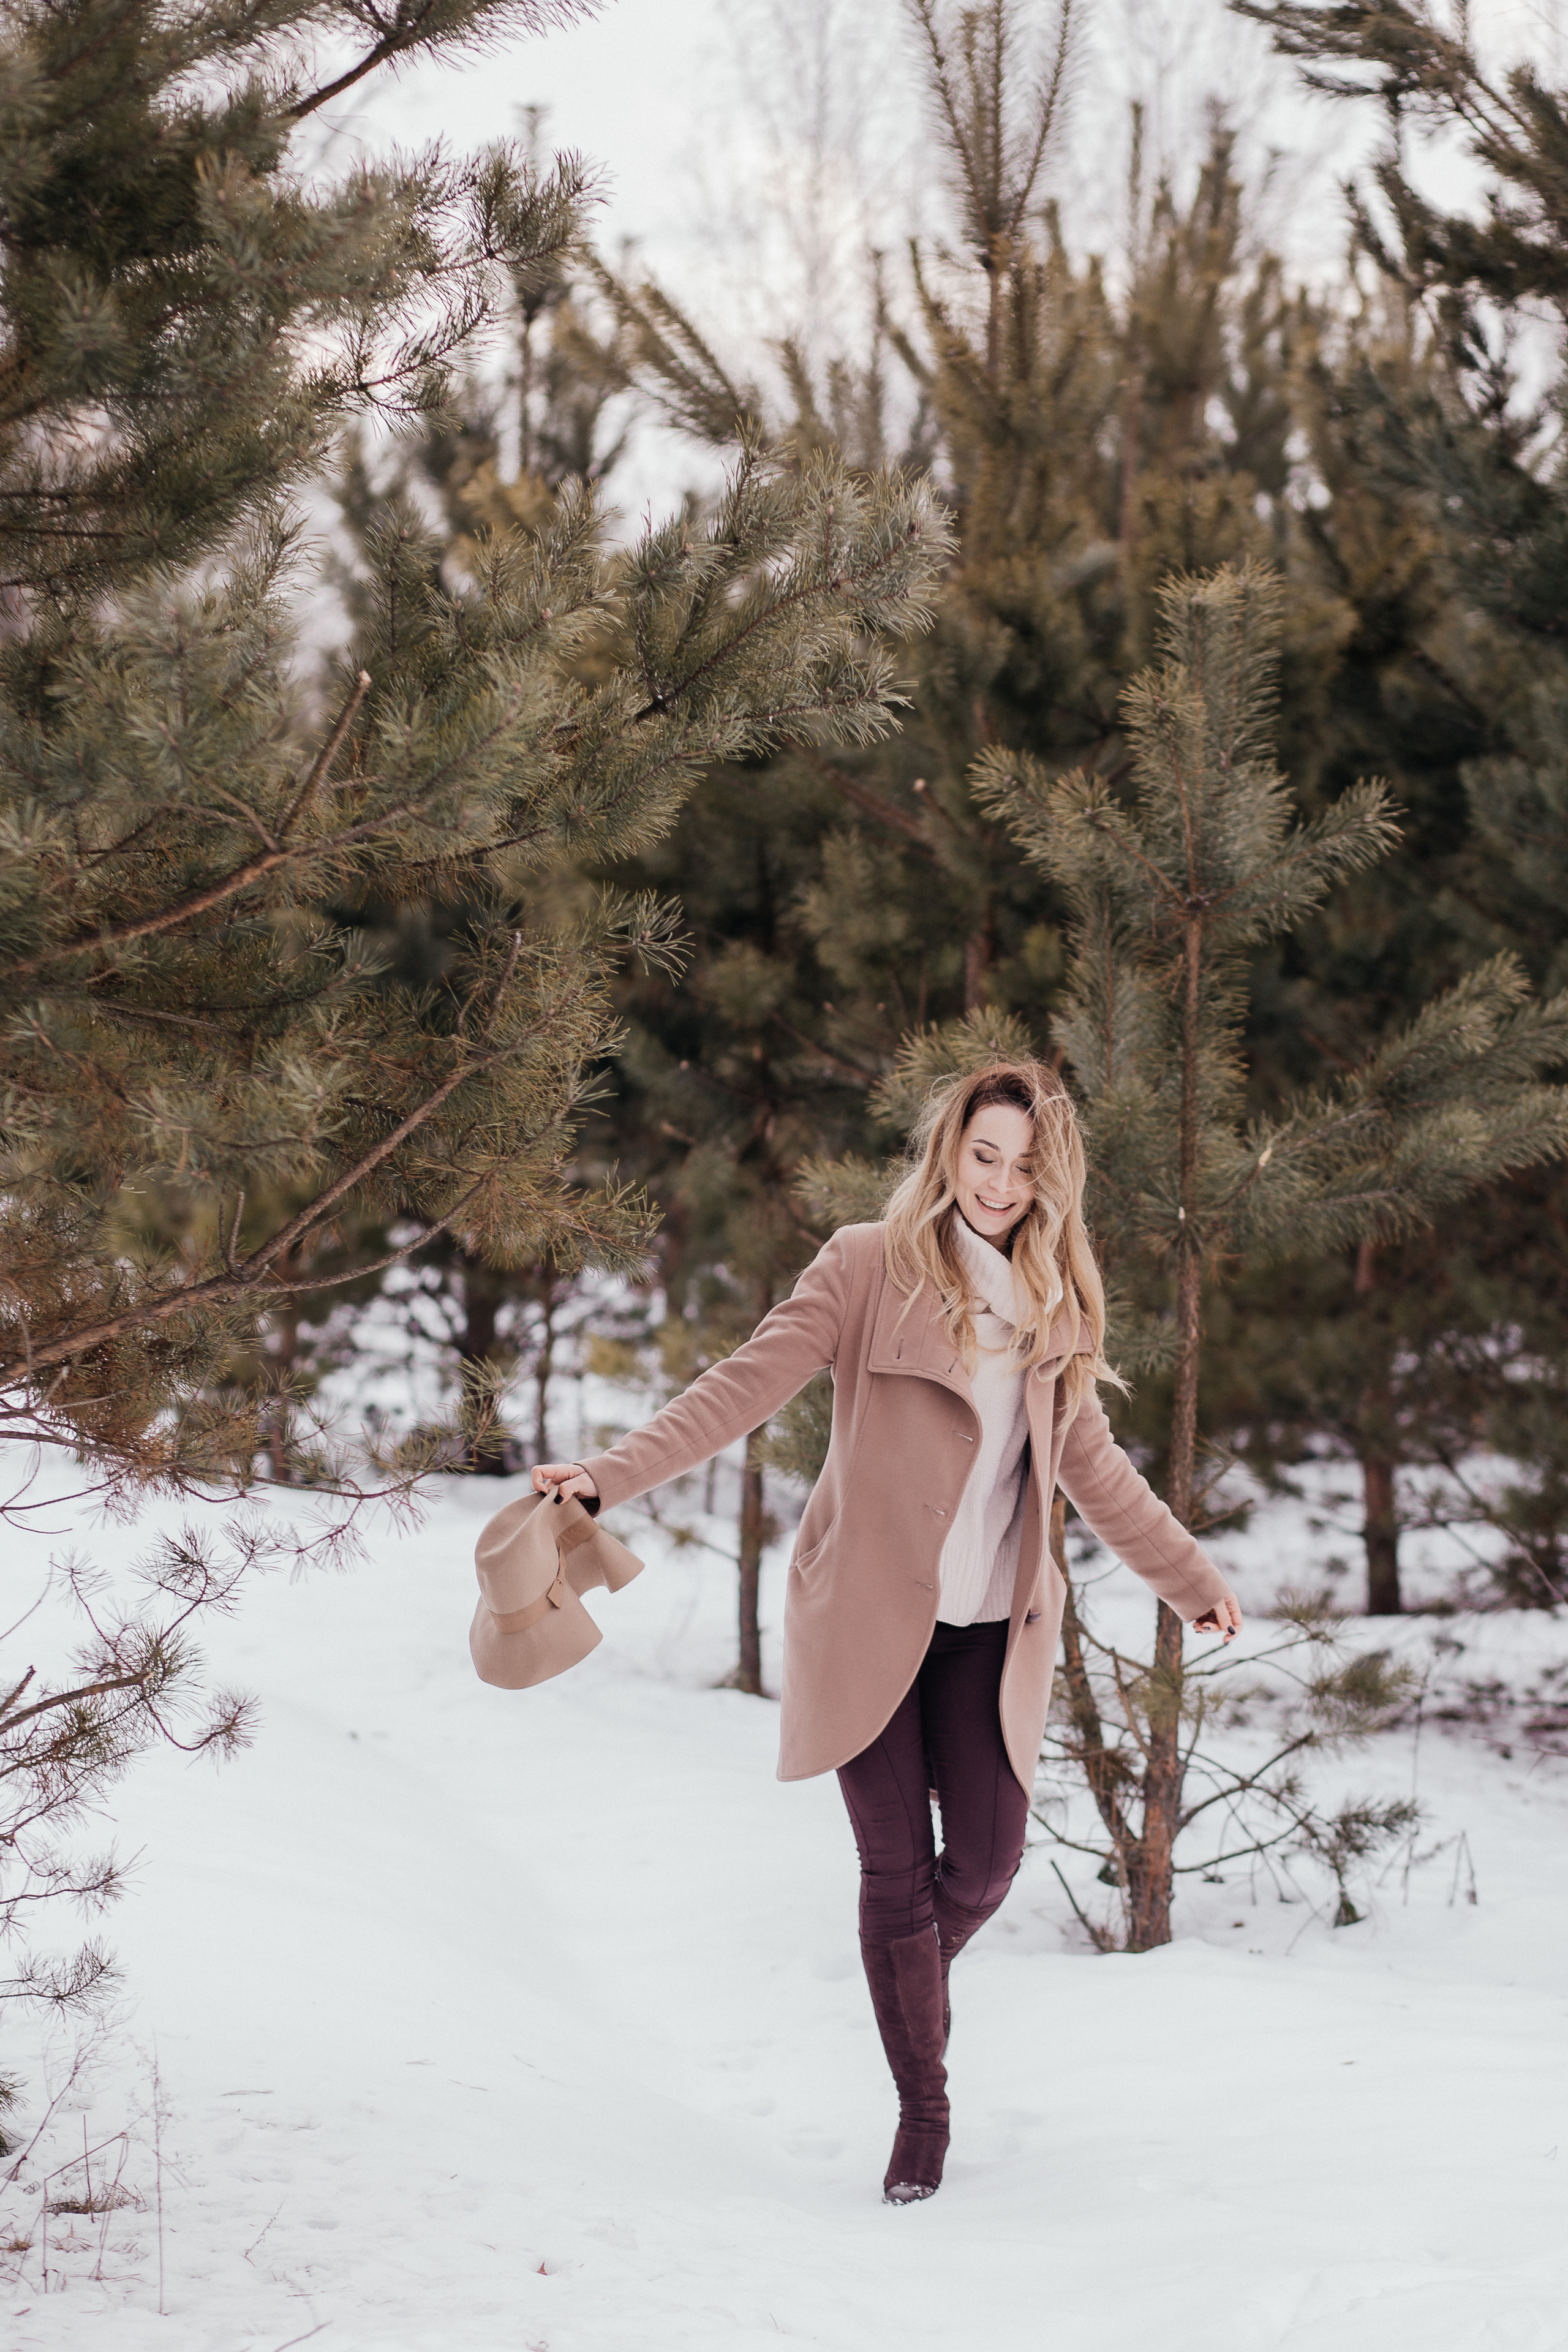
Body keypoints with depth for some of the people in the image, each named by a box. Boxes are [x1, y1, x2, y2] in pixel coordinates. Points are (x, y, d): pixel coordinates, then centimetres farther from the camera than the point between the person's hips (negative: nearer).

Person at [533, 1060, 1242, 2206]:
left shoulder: (1053, 1305, 10)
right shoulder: (870, 1267, -4)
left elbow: (1092, 1465, 21)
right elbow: (749, 1384, -11)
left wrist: (1192, 1576, 23)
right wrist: (614, 1474, -22)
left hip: (990, 1630, 3)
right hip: (868, 1616, -3)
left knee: (988, 1859, -4)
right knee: (897, 1864, -1)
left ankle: (917, 1980, 31)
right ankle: (923, 2108, 15)